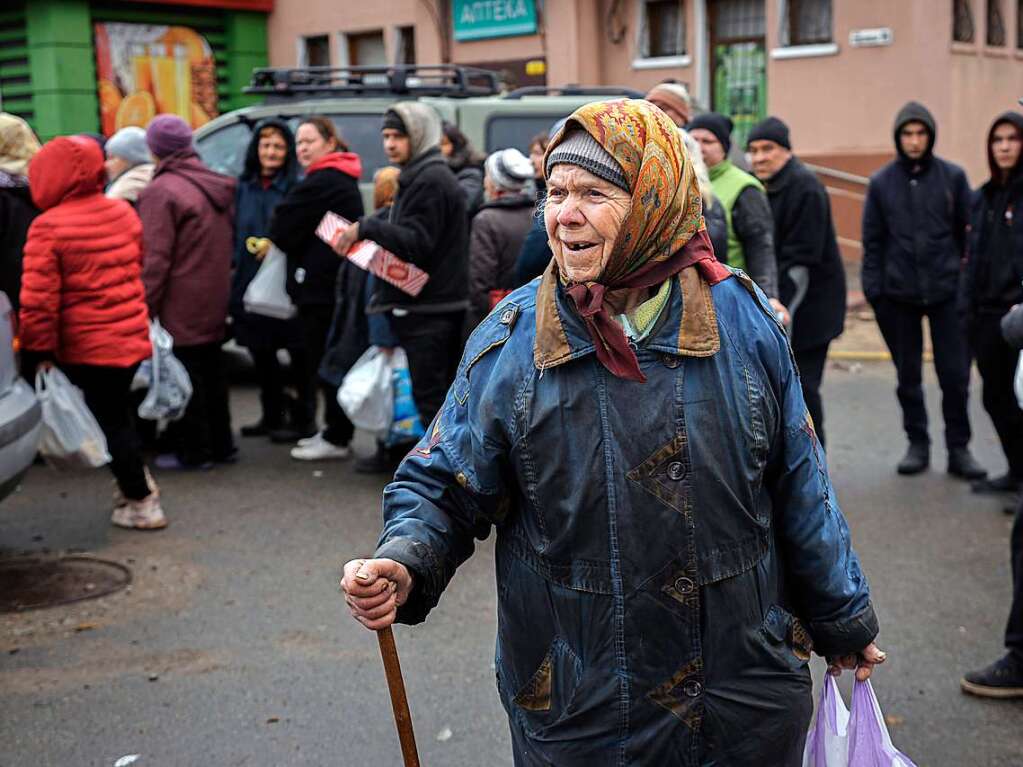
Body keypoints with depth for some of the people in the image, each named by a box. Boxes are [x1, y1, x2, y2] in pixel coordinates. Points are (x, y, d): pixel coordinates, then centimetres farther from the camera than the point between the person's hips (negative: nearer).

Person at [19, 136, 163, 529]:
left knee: (110, 421, 6)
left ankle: (140, 503, 13)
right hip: (132, 336, 6)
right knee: (118, 411, 23)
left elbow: (38, 299, -16)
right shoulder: (123, 212, 2)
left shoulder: (47, 227, -16)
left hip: (86, 346, -6)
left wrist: (38, 351, -9)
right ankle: (136, 481, 28)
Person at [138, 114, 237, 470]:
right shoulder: (217, 186, 10)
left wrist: (146, 306, -15)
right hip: (214, 303, 8)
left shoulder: (160, 191, -15)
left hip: (180, 307, -8)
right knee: (211, 371, 16)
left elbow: (154, 258, -19)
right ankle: (220, 444, 24)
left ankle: (193, 451, 7)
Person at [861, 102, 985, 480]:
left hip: (947, 292, -1)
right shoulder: (881, 182, 3)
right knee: (908, 377, 9)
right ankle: (917, 445, 21)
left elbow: (968, 233, 3)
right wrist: (873, 289, -1)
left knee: (955, 374, 1)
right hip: (899, 295, 1)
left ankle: (958, 448, 13)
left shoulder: (953, 176, 1)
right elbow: (872, 241, 5)